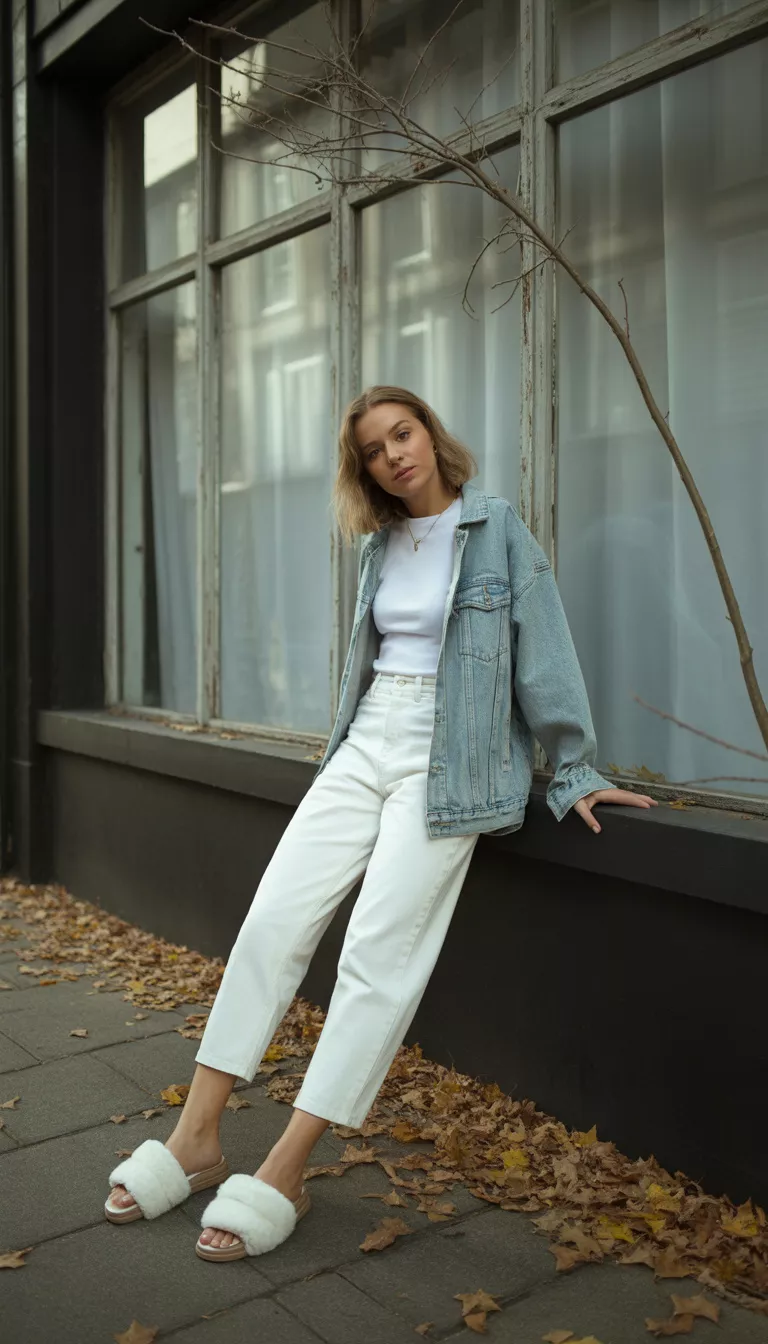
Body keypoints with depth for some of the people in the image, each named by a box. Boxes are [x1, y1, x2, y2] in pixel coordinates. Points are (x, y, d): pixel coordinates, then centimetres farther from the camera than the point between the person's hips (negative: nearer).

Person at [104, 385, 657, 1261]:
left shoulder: (498, 532, -2)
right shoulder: (379, 545, 14)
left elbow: (544, 655, -4)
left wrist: (575, 773, -5)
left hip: (449, 765, -5)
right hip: (366, 748, 6)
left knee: (380, 949, -14)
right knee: (272, 917, -6)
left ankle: (284, 1173, -9)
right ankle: (197, 1138, 1)